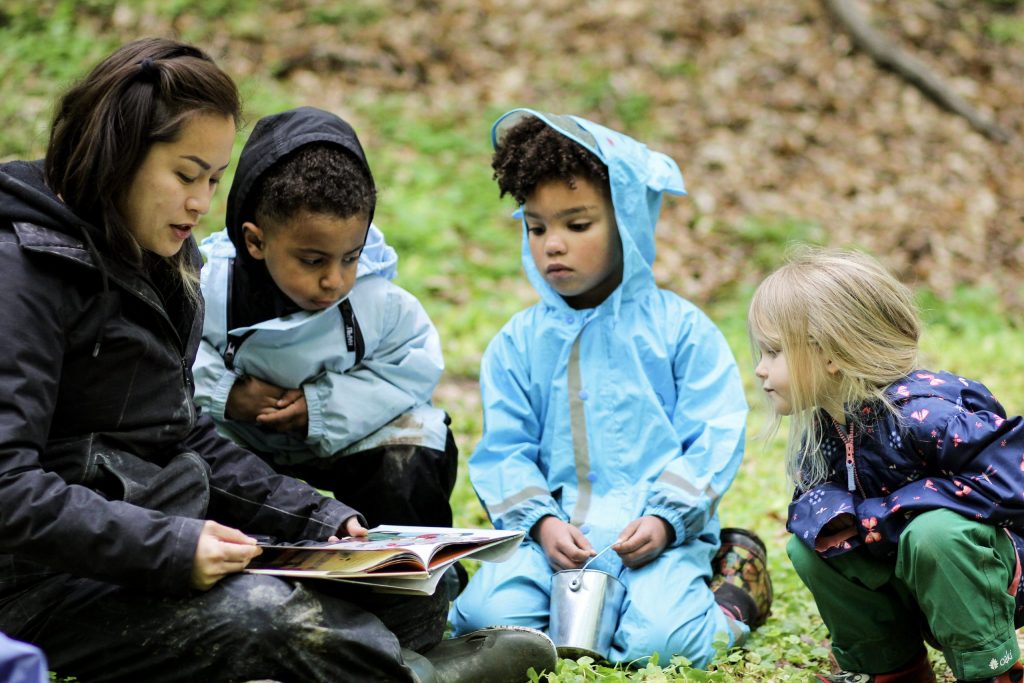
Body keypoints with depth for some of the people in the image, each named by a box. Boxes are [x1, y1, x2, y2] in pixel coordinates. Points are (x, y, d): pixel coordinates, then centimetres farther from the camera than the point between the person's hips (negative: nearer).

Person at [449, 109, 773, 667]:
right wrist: (542, 522, -11)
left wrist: (665, 519, -14)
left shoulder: (680, 328, 4)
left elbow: (714, 438, -1)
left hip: (660, 535, -2)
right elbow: (505, 450, 7)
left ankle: (732, 596, 6)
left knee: (659, 639, -27)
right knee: (486, 615, -22)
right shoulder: (517, 344, 11)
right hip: (553, 533, 2)